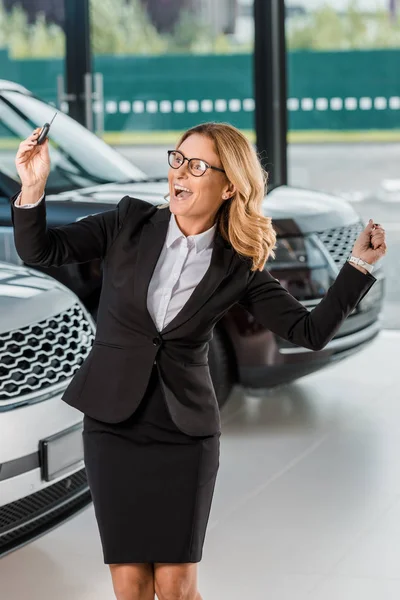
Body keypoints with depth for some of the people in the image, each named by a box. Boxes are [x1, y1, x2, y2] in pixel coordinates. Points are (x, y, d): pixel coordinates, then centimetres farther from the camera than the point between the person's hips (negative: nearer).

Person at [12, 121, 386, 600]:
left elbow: (311, 331, -5)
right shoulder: (131, 222, -2)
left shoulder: (239, 268, -3)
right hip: (114, 424, 1)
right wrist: (33, 188, -20)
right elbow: (40, 250, -2)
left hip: (185, 433, -1)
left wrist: (359, 264, -14)